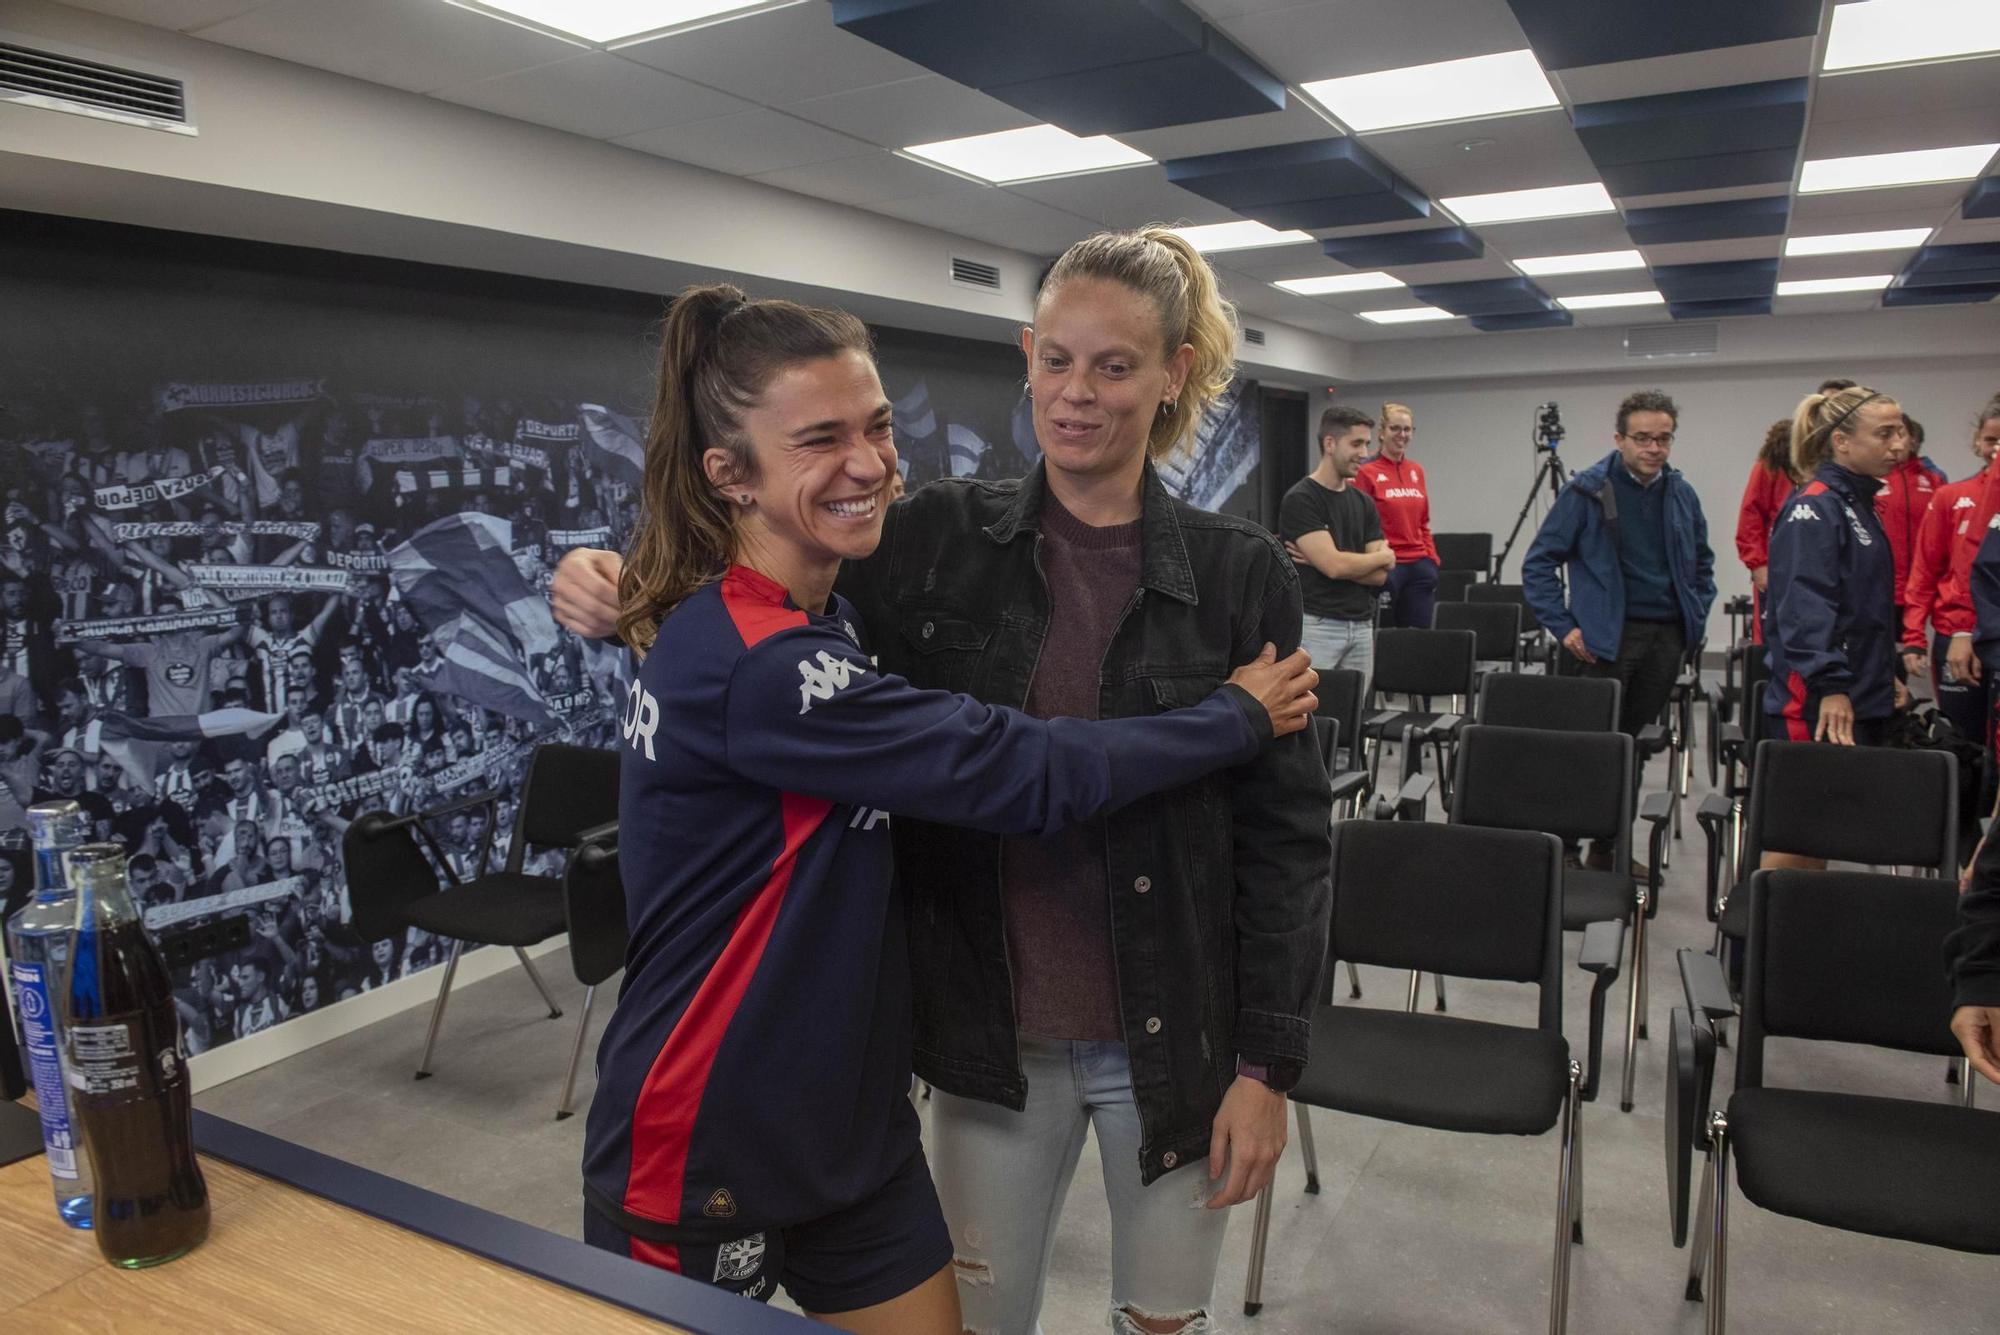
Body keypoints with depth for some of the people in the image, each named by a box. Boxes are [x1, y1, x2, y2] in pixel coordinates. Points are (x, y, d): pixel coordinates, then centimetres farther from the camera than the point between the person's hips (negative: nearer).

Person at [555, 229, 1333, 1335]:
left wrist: (1268, 1066, -7)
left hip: (1173, 1035, -1)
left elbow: (1285, 831, -6)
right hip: (996, 1031, 1)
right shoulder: (941, 536, -5)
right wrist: (613, 590, -17)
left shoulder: (1239, 572, -8)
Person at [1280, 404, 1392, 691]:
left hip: (1361, 627, 7)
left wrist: (1323, 561, -10)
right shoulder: (1300, 499, -10)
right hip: (1316, 626, -7)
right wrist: (1385, 555, -2)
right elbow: (1335, 565, -19)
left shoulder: (1364, 503, 11)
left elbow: (1380, 574, 3)